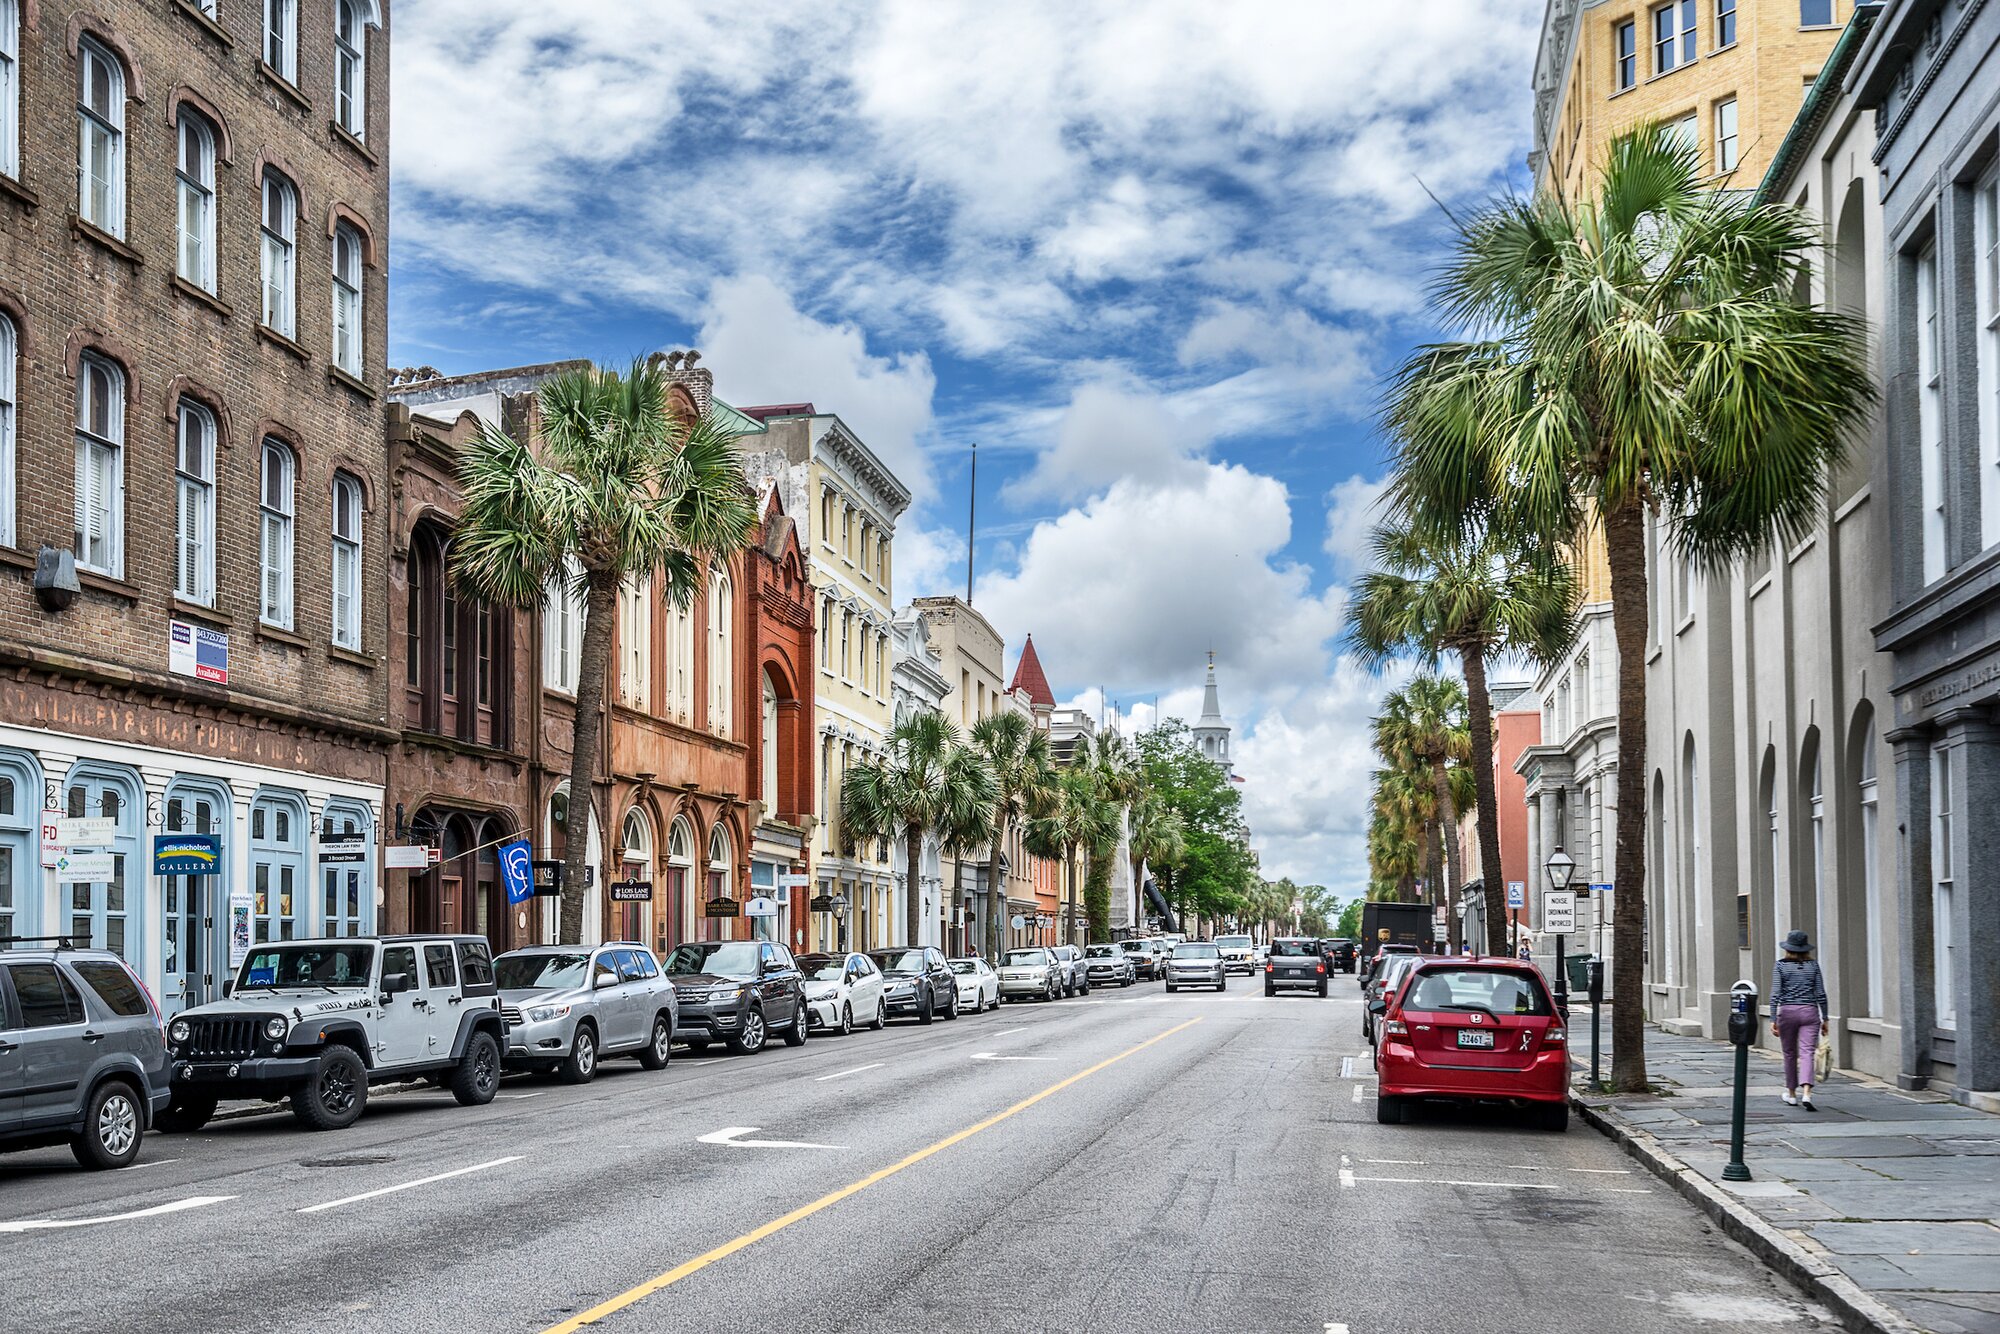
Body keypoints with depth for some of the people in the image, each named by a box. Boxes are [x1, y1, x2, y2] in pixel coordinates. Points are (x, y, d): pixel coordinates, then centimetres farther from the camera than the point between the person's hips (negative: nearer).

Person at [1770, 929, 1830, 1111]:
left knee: (1790, 1054, 14)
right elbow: (1821, 994, 2)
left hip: (1787, 1012, 0)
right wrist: (1825, 1018, 9)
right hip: (1809, 1012, 0)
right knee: (1807, 1053, -5)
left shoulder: (1780, 965, -2)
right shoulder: (1813, 965, 3)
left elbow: (1775, 994, -7)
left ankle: (1791, 1095, 25)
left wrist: (1773, 1019, -5)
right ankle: (1806, 1094, -24)